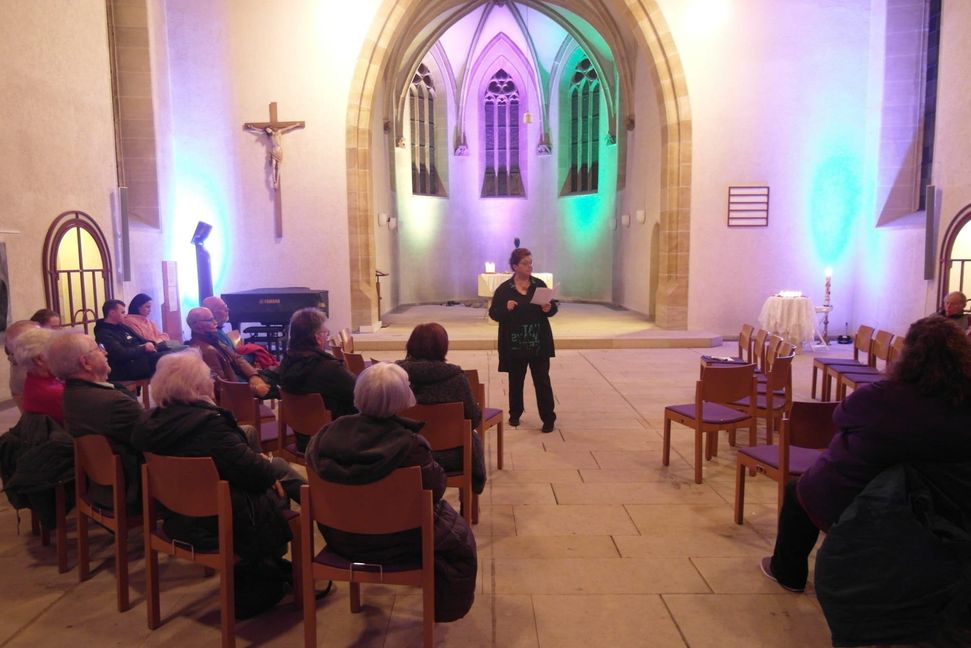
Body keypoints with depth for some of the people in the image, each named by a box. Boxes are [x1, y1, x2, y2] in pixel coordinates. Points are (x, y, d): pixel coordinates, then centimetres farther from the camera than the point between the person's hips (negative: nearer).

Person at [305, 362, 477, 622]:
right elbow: (436, 488, -19)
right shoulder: (410, 445, -29)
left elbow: (312, 464, 1)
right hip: (393, 543, -5)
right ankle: (447, 607, 39)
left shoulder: (331, 431, -16)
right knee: (460, 536, 22)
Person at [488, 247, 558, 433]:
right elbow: (493, 313, -4)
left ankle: (548, 418, 8)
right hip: (514, 345, 0)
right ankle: (515, 414, 30)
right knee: (516, 381, 14)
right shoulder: (504, 289, -5)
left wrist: (549, 309, -17)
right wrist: (506, 309, -24)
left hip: (539, 344, 1)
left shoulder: (539, 285, 1)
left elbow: (553, 307, 6)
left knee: (542, 381, 1)